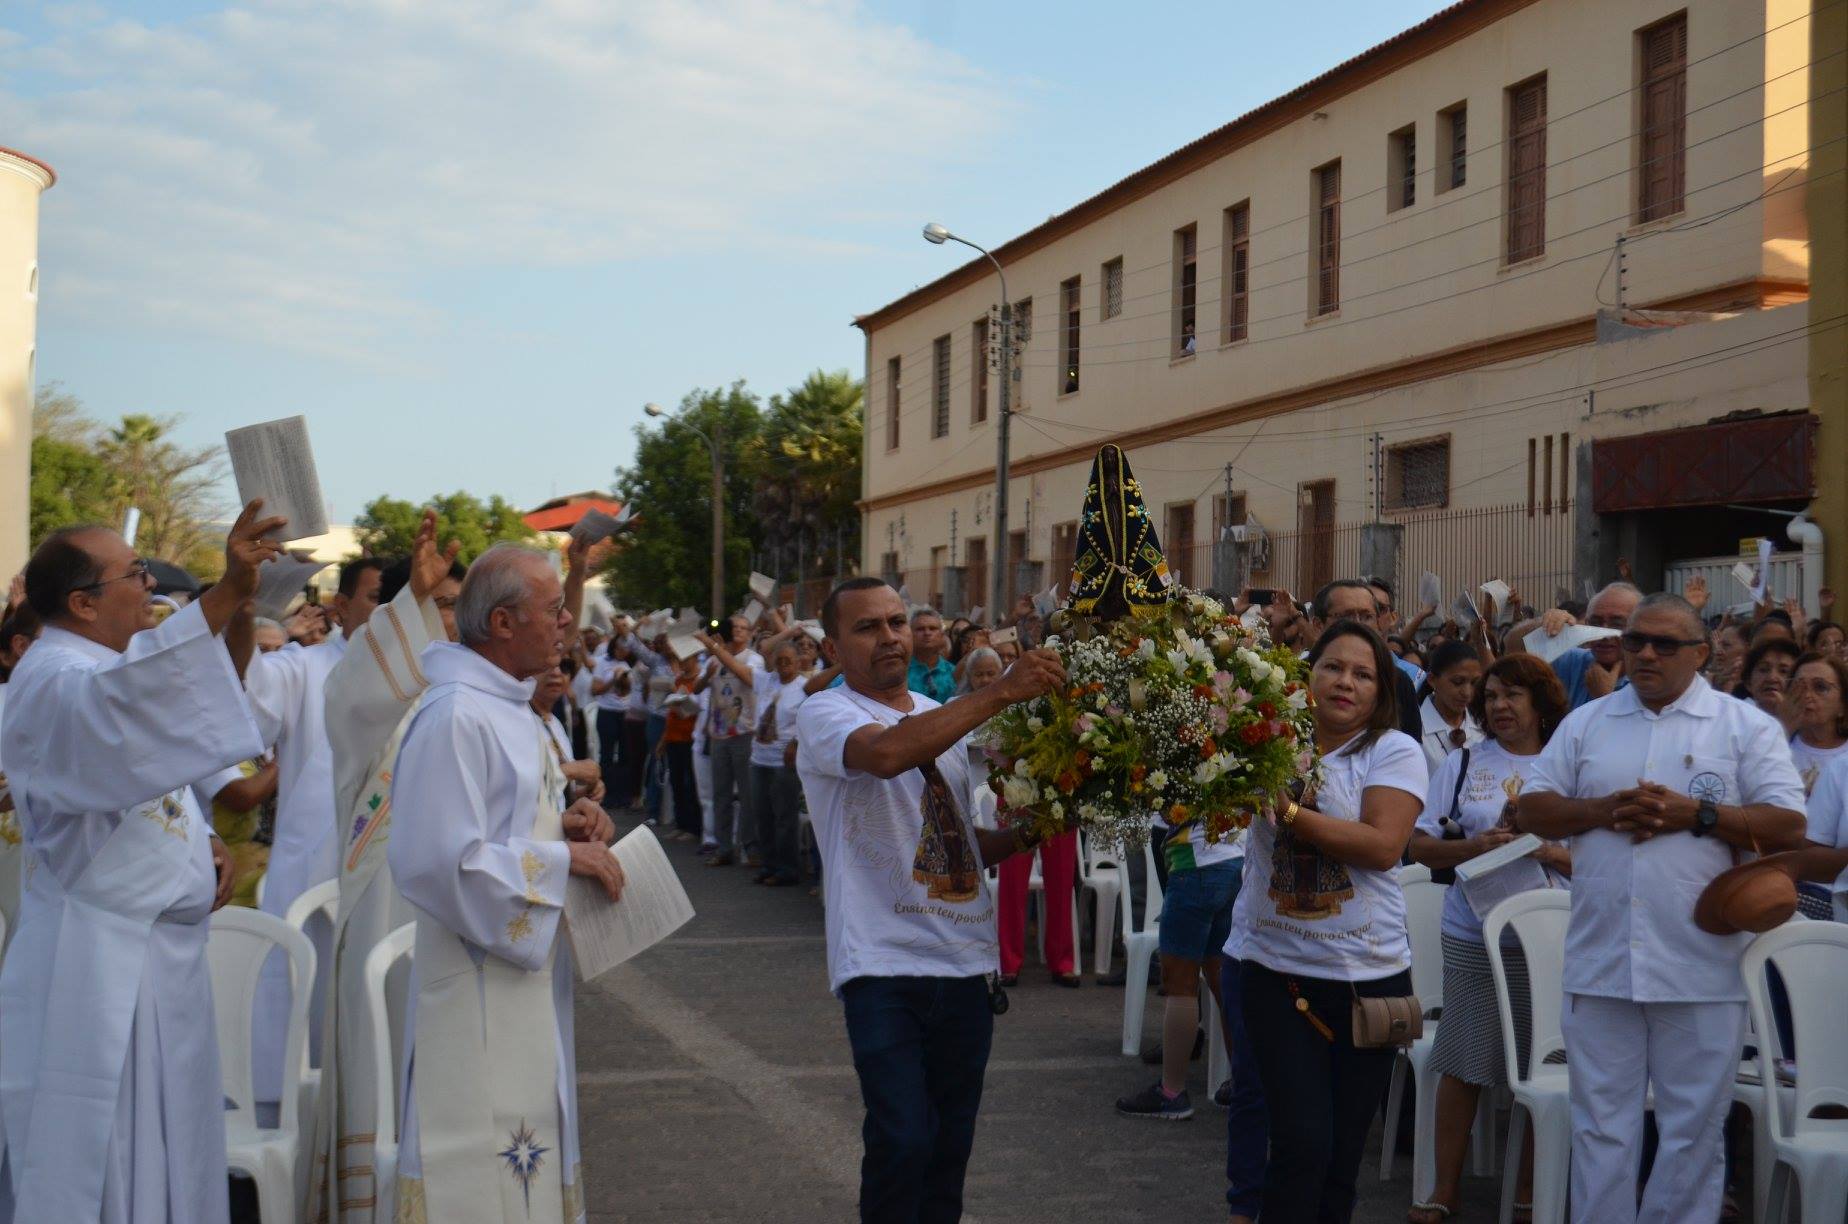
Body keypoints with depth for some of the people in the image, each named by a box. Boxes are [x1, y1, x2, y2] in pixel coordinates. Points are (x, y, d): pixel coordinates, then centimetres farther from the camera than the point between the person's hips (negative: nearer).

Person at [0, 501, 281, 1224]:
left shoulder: (107, 672, 16)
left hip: (156, 958, 10)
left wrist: (204, 846, 4)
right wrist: (227, 595, -46)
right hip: (97, 972, -10)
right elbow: (119, 703, -40)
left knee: (162, 1161, 15)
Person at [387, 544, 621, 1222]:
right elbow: (437, 861, -25)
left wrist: (562, 822, 3)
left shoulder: (509, 707, 12)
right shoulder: (454, 717, -20)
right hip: (479, 994, -10)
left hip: (530, 981, 10)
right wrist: (563, 855, -19)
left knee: (531, 1165, 17)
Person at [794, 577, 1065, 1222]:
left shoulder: (944, 719, 16)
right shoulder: (824, 714, -6)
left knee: (951, 1142, 11)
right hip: (883, 967, -6)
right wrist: (1002, 691, -31)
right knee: (903, 1140, -15)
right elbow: (886, 753, -30)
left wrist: (1026, 833, 2)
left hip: (962, 964, 6)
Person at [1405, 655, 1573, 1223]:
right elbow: (1420, 846, 4)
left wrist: (1548, 850, -14)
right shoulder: (1463, 763, 7)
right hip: (1473, 936, 0)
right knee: (1464, 1065, 3)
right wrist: (1474, 846, -13)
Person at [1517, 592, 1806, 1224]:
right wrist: (1602, 810, -9)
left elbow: (1788, 826, -6)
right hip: (1600, 964, 2)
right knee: (1600, 1129, 9)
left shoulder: (1747, 726, 1)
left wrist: (1695, 814, -16)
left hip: (1702, 970, -2)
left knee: (1693, 1133, 7)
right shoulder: (1585, 723, 10)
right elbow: (1531, 810, 8)